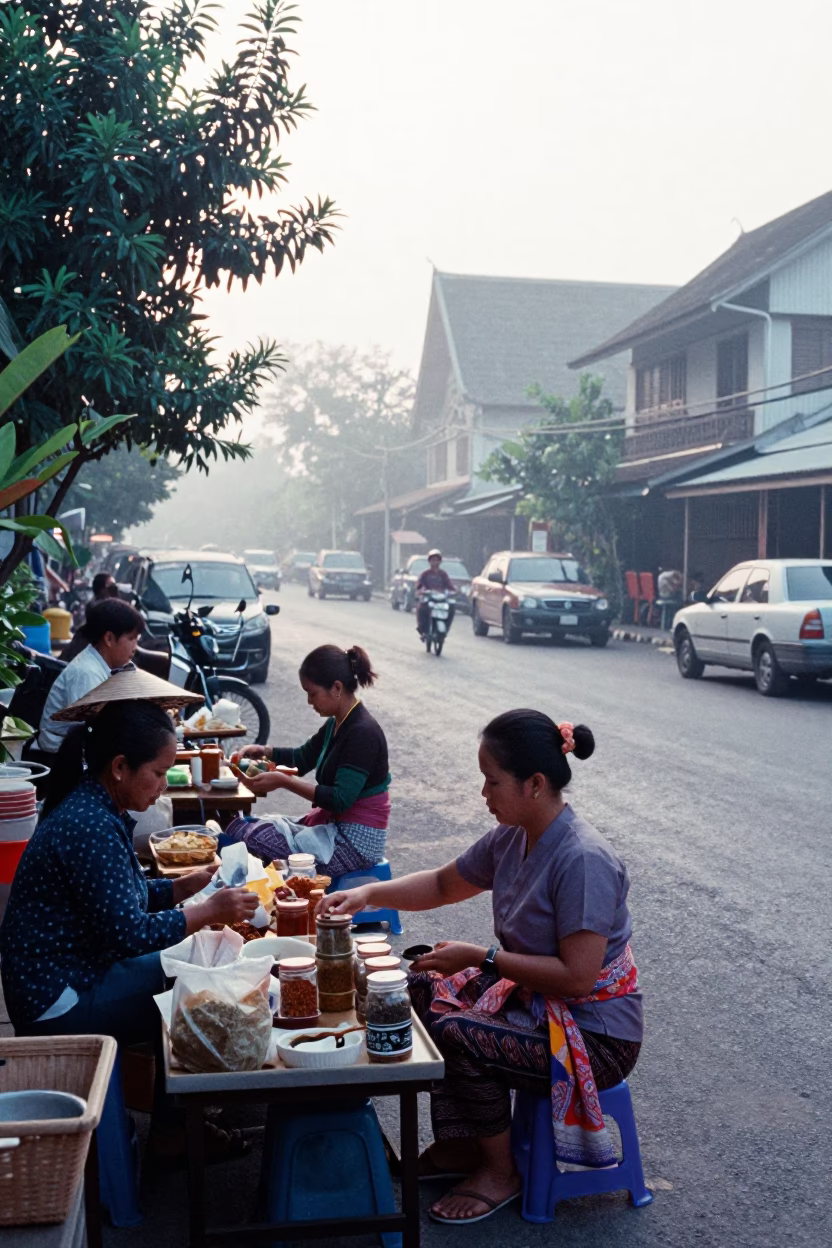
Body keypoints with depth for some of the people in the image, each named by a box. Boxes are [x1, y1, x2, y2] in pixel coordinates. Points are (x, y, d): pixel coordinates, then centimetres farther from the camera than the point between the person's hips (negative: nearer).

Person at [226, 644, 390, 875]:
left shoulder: (363, 733, -21)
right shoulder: (337, 724, 7)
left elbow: (340, 800, -26)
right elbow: (303, 757, 22)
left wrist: (283, 781, -26)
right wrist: (264, 751, 5)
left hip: (356, 841, -9)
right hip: (335, 824, 9)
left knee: (246, 835, -17)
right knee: (240, 827, 1)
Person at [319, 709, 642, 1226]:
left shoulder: (584, 861, -29)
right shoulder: (513, 837, -2)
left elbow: (576, 976, -29)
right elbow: (443, 884, 12)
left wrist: (480, 957, -24)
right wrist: (369, 893, -2)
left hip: (595, 1035, -9)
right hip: (531, 996, 9)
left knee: (459, 1035, -24)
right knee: (425, 986, 5)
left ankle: (500, 1173, 2)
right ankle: (458, 1144, 15)